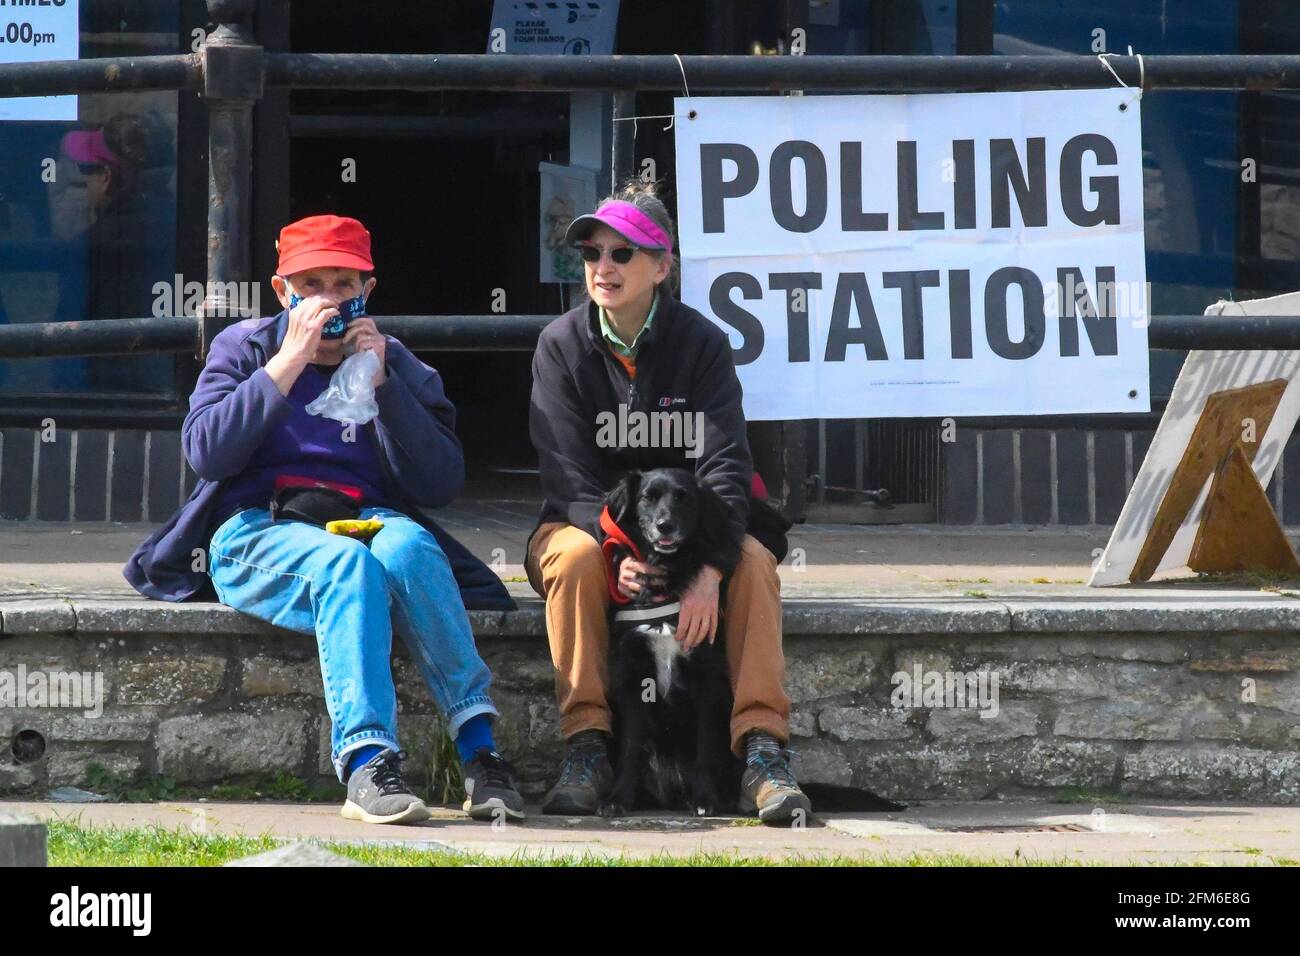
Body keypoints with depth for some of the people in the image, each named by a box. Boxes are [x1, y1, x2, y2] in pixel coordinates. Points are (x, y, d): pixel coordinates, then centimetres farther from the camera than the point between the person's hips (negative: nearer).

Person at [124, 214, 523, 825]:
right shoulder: (244, 348, 13)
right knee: (347, 563, -37)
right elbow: (206, 453, -6)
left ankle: (480, 749, -40)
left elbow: (441, 484, 3)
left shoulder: (396, 365, 16)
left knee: (408, 547, -35)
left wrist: (381, 381, -5)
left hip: (367, 521, 2)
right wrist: (288, 363, -10)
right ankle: (366, 764, -49)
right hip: (256, 532, -2)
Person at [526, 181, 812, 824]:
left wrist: (710, 567, -34)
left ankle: (762, 750, -35)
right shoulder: (561, 346, -7)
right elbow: (570, 475, -14)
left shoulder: (701, 342, -7)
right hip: (586, 523, -1)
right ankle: (586, 749, -35)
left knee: (755, 561, -29)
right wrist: (620, 551, -34)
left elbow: (724, 465, -17)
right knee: (575, 556, -35)